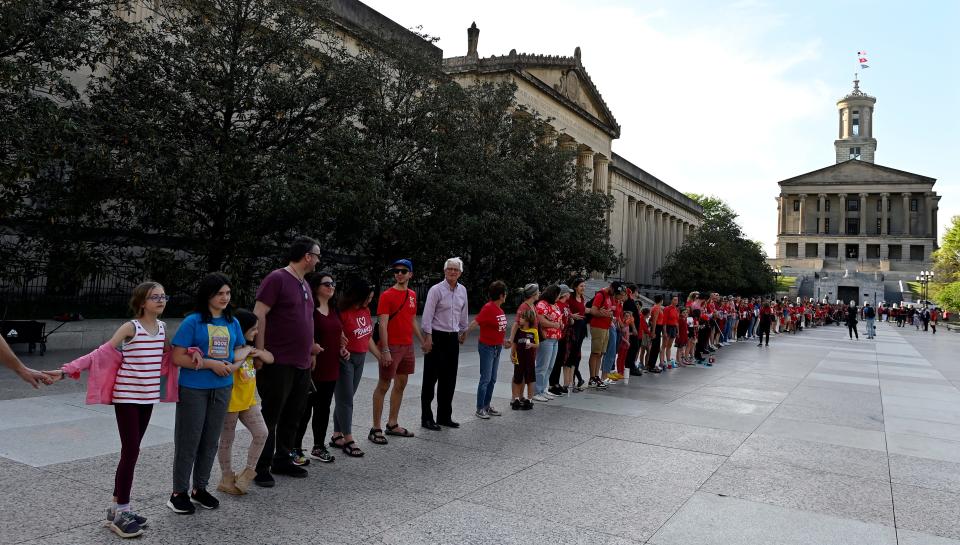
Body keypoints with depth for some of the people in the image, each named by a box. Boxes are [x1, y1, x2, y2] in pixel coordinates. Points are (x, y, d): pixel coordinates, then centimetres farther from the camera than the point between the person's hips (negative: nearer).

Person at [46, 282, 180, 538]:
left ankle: (118, 508, 21)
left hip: (148, 397, 6)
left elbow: (168, 355, 20)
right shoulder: (130, 327, -12)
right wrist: (65, 371, -22)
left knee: (132, 451, 11)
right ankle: (120, 513, 5)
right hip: (127, 397, -6)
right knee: (131, 452, -6)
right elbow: (101, 353, -15)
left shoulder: (162, 327, 6)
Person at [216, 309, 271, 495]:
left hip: (249, 400, 8)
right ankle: (227, 478, 21)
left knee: (261, 433, 3)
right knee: (227, 441, 8)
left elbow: (270, 359, 11)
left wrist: (257, 352, -7)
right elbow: (236, 357, -40)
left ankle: (249, 471, 18)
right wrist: (247, 348, -21)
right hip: (230, 402, -8)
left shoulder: (248, 346, 9)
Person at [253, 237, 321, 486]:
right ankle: (261, 468, 11)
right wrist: (260, 352, -17)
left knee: (292, 417, 15)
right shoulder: (277, 279, -10)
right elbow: (258, 316, -15)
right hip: (278, 363, -8)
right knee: (270, 417, 1)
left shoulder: (304, 284, 16)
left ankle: (282, 460, 28)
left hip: (302, 364, 8)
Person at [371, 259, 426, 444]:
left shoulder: (412, 295, 11)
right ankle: (376, 429, 4)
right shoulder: (387, 295, -10)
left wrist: (422, 341, 19)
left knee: (401, 384, 12)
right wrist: (385, 350, -21)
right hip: (392, 347, -7)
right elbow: (382, 324, -15)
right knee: (383, 386, -2)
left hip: (407, 346, 7)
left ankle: (392, 425, 23)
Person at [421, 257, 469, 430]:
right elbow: (427, 315, -13)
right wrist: (428, 336, -17)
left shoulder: (462, 290, 8)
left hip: (453, 338, 6)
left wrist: (464, 331, 24)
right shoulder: (436, 290, -10)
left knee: (449, 380, 11)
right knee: (430, 378, 0)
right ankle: (426, 418, 8)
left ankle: (444, 416, 21)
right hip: (436, 337, -6)